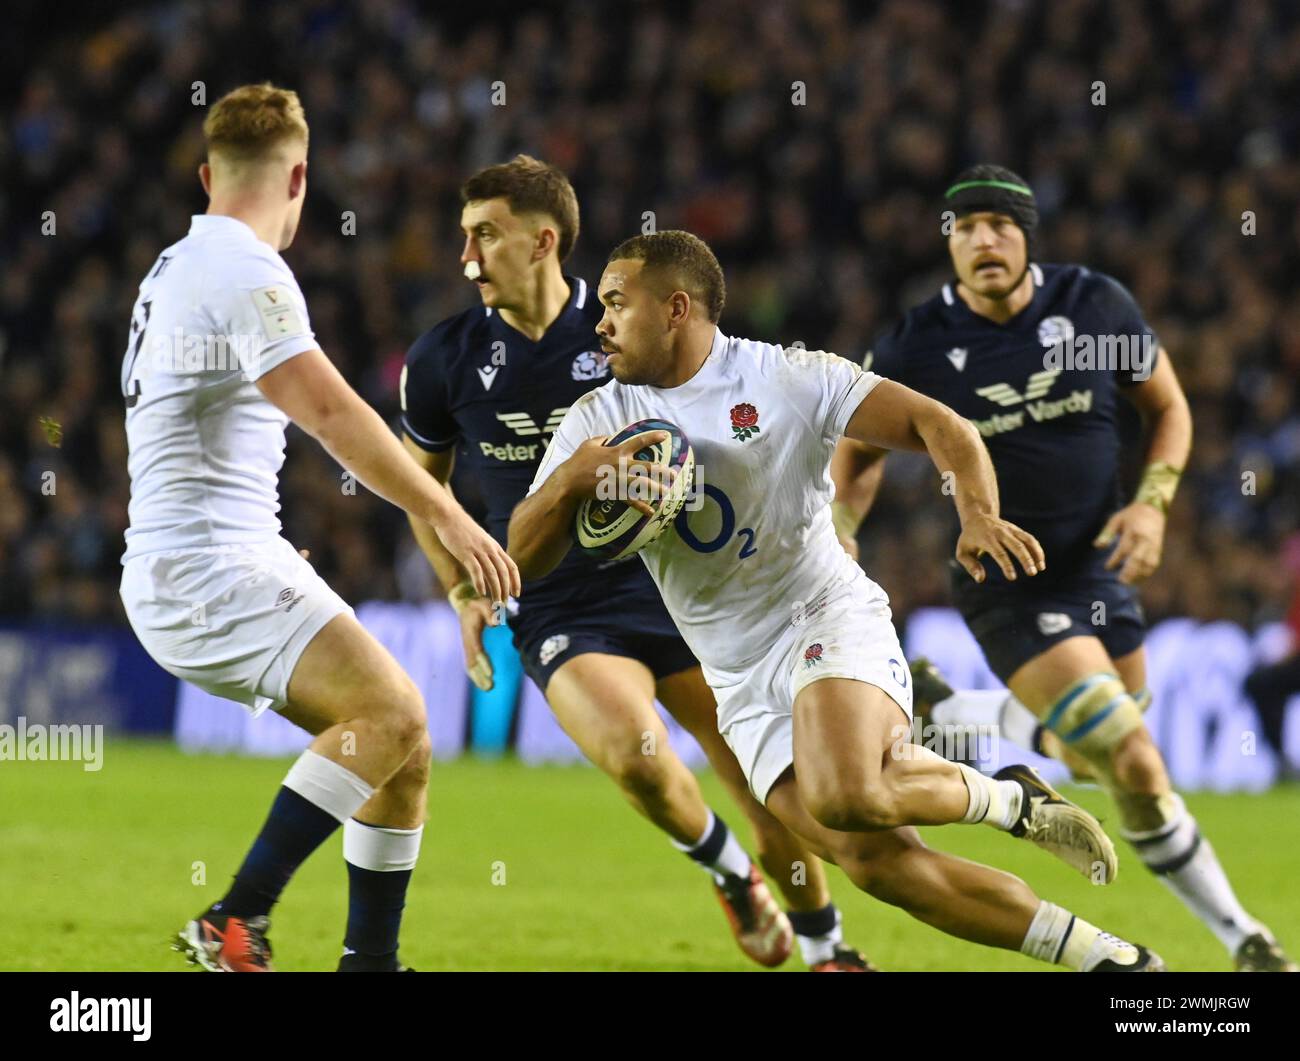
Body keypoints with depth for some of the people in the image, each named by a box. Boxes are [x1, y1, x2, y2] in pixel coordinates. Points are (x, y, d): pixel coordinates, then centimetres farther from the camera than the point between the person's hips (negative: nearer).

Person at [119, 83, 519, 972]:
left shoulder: (177, 267, 20)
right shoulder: (246, 271, -12)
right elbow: (331, 410, -24)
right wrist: (447, 515, -23)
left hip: (245, 563, 10)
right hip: (206, 569, -10)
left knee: (404, 743, 7)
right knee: (390, 711, -25)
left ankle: (370, 962, 7)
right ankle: (236, 922, -25)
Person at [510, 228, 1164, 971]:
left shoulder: (788, 378, -5)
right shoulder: (599, 421, 6)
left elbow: (937, 425, -9)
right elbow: (526, 559, -1)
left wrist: (978, 514, -29)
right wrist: (572, 479, -22)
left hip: (829, 619, -4)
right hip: (744, 686, 4)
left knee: (844, 798, -34)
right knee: (879, 865, -12)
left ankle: (1009, 799, -5)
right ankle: (1105, 956, -1)